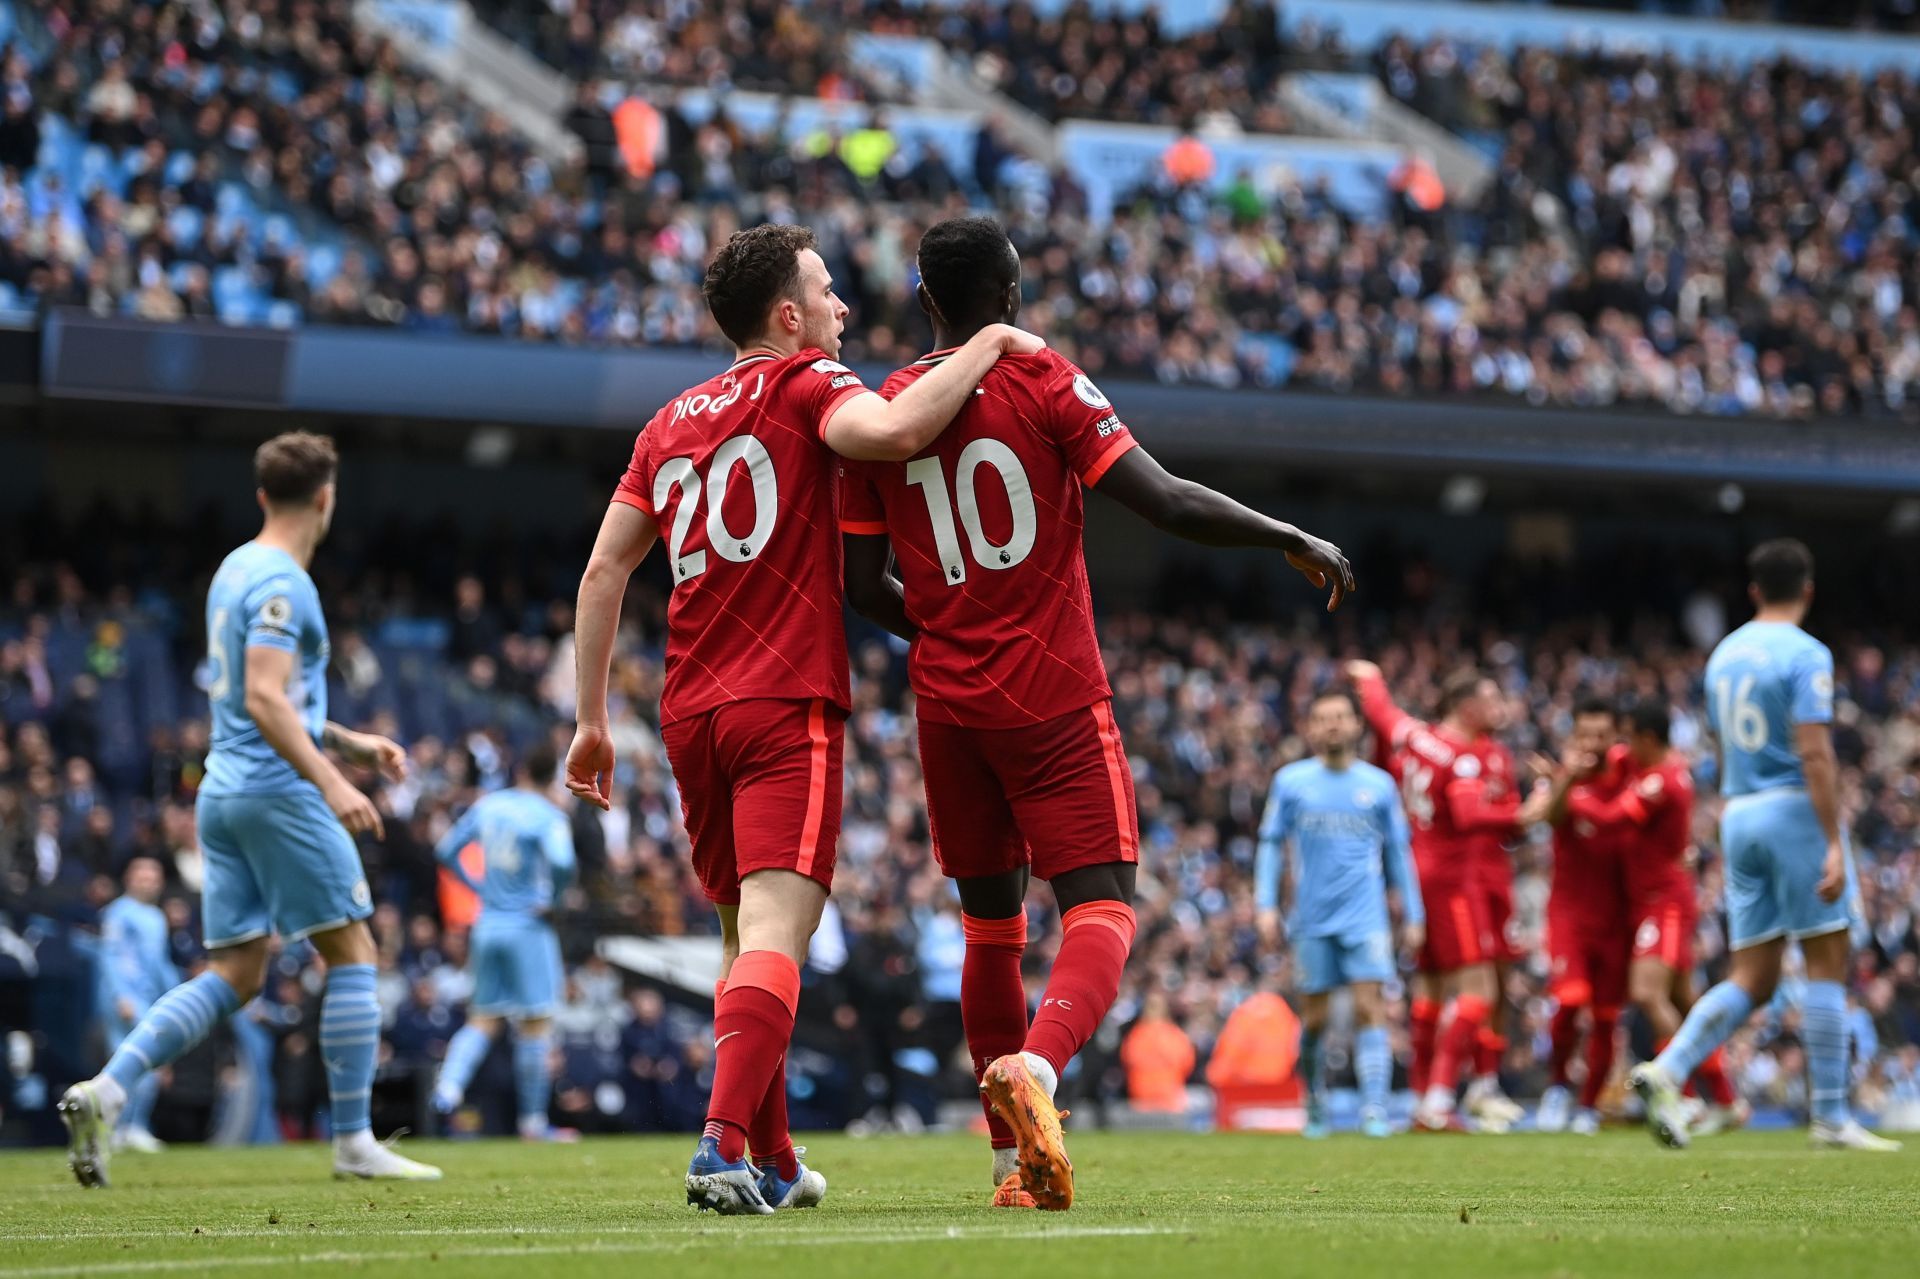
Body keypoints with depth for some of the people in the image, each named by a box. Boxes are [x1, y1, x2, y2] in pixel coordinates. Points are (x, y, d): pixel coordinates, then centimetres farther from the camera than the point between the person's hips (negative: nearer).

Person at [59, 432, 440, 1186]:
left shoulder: (235, 572, 18)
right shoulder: (281, 584, -12)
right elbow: (265, 700, -22)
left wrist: (348, 743, 30)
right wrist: (331, 782, -27)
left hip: (224, 791, 9)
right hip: (279, 792, -9)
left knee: (233, 975, 6)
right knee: (352, 953, 0)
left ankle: (105, 1089, -8)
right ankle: (354, 1142, 0)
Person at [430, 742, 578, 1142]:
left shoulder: (487, 806, 7)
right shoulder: (548, 816, -10)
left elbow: (445, 851, 12)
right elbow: (561, 863, -27)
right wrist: (550, 898, -9)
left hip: (487, 925, 5)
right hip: (528, 928, -5)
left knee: (483, 1019, 11)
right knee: (536, 1023, 1)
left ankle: (449, 1083, -13)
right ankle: (533, 1120, 2)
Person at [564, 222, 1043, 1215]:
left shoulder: (670, 423, 18)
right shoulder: (803, 383, 0)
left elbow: (603, 572, 15)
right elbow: (892, 432, -23)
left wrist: (592, 719, 18)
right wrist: (988, 346, -11)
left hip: (690, 713, 7)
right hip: (786, 702, -7)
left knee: (744, 936, 17)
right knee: (774, 935, -15)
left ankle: (773, 1161, 22)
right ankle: (724, 1144, -31)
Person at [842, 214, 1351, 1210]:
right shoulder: (1043, 384, -6)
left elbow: (865, 588, 7)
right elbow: (1168, 504, -13)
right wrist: (1295, 541, -1)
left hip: (947, 704, 4)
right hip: (1052, 698, -4)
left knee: (990, 925, 15)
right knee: (1100, 910, -5)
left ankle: (1014, 1161, 18)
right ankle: (1034, 1065, -35)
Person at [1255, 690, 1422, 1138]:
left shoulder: (1379, 785, 7)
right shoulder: (1291, 782, 5)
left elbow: (1398, 854, 13)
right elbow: (1271, 844, 9)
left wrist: (1412, 916, 11)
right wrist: (1266, 906, 0)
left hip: (1365, 916, 0)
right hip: (1313, 917, 0)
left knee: (1369, 1008, -13)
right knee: (1314, 1018, 2)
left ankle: (1374, 1110, -16)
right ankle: (1315, 1108, 18)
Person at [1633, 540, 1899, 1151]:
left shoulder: (1723, 655, 15)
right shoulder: (1806, 654, -9)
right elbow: (1814, 754, -16)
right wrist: (1834, 844, -18)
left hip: (1738, 814, 7)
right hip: (1796, 809, -7)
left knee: (1753, 979, 6)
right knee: (1827, 964, 0)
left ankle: (1666, 1070, -13)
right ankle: (1830, 1116, 0)